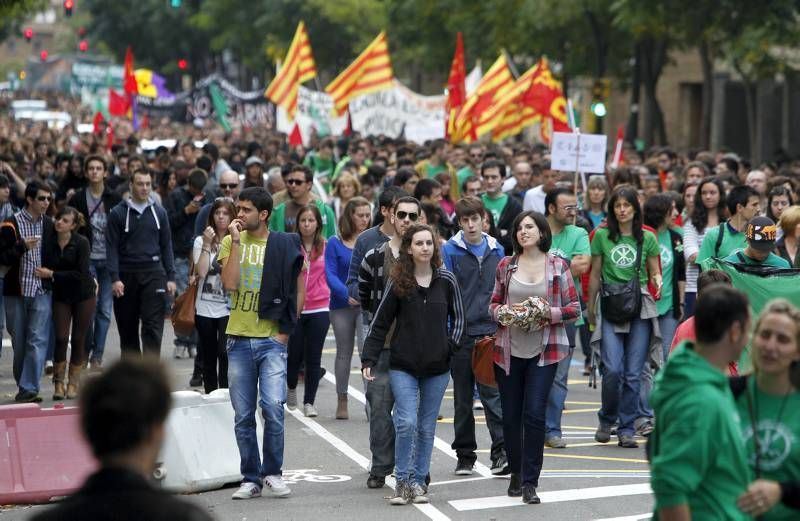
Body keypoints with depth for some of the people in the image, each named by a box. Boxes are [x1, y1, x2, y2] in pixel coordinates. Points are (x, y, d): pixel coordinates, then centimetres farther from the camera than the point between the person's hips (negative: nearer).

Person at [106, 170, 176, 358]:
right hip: (126, 275, 0)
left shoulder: (159, 212, 8)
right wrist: (115, 278, -12)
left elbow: (166, 246, 10)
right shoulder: (118, 213, 1)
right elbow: (112, 248, -3)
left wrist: (171, 277, 3)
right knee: (127, 328, 7)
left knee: (153, 326, -9)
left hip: (153, 274, 0)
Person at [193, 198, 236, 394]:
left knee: (225, 355, -13)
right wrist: (207, 245, -10)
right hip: (205, 308, 2)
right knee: (208, 358, 10)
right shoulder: (201, 241, 3)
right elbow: (201, 271, -8)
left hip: (228, 309, -2)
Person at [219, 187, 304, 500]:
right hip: (239, 339, 2)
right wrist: (236, 242, -12)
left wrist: (286, 329, 0)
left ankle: (272, 473, 5)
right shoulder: (230, 242, 4)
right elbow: (229, 284, -11)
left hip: (272, 339, -2)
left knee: (273, 408, -13)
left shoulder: (286, 245, 1)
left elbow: (299, 291, 8)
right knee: (243, 416, 5)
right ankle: (251, 479, 15)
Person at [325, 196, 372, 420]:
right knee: (344, 353, 10)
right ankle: (342, 402, 20)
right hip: (342, 305, 1)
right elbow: (330, 274, -6)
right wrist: (347, 294, -22)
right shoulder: (335, 244, 1)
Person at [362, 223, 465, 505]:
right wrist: (368, 359, -5)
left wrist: (451, 345, -2)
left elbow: (458, 318, 12)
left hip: (437, 367, 2)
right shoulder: (398, 282, -2)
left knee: (427, 428, 6)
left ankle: (419, 481, 17)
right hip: (403, 366, -2)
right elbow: (381, 322, 1)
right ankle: (402, 482, 1)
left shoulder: (446, 280, 1)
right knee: (406, 423, -11)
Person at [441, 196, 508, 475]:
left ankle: (501, 452, -11)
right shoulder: (450, 250, -2)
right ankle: (465, 454, 17)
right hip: (461, 334, -1)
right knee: (463, 397, 9)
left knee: (492, 392, -9)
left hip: (490, 332, 1)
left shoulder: (496, 250, 7)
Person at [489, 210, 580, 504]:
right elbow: (493, 305, 12)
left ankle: (530, 482, -5)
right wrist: (504, 311, -9)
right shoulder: (505, 266, 6)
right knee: (510, 416, 7)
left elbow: (574, 308, 1)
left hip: (544, 350, -2)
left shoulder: (558, 266, 0)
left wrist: (549, 312, -15)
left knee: (534, 413, -10)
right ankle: (516, 473, 27)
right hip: (508, 350, 2)